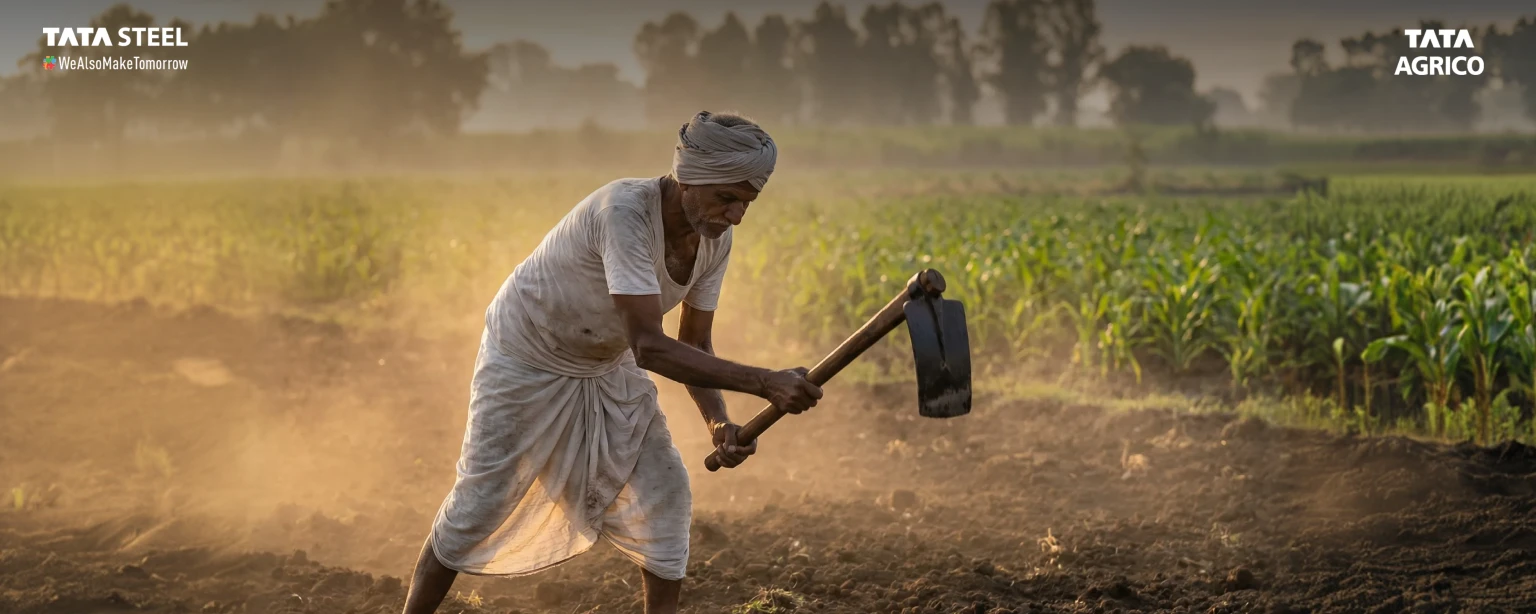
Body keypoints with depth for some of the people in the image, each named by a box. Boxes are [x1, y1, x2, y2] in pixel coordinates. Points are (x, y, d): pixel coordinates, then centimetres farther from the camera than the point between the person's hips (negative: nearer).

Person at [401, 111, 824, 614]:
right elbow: (649, 346, -43)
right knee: (478, 503, 0)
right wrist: (762, 382, -46)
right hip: (526, 362, -7)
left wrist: (717, 421, -22)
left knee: (663, 490, -1)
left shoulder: (715, 239, -16)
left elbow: (694, 344, -4)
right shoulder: (624, 212, -39)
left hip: (609, 366, 7)